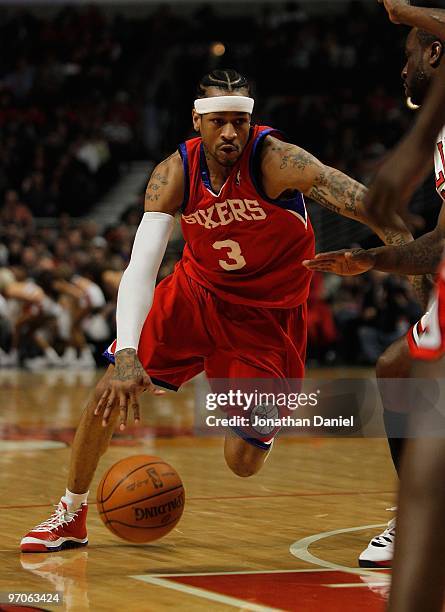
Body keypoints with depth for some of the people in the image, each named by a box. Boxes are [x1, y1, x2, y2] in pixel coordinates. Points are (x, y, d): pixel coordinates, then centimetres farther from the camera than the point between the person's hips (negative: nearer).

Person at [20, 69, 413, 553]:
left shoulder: (275, 160, -27)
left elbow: (360, 199, -39)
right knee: (112, 389, -6)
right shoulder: (174, 173, -18)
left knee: (243, 461, -8)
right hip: (196, 291, 3)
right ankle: (71, 516, 14)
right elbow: (141, 267, -27)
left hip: (268, 313, -3)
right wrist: (127, 355, -41)